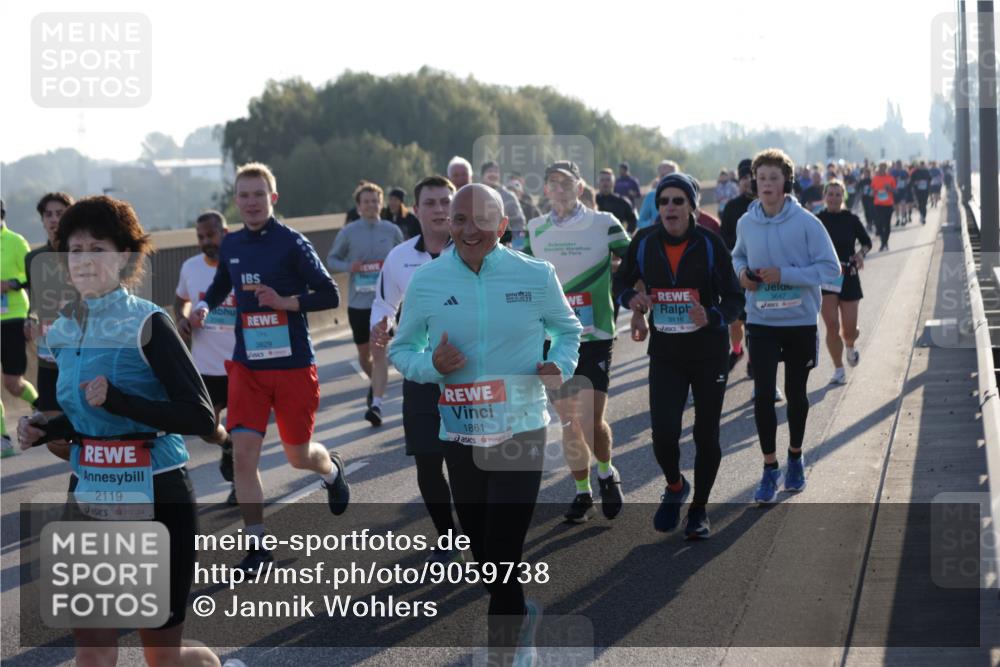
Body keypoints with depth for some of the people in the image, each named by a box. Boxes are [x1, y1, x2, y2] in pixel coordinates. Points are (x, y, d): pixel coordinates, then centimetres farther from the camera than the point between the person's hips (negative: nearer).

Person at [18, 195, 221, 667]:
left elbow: (200, 417, -19)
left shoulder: (147, 324, -14)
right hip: (89, 500, 6)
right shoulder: (64, 331, 5)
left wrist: (117, 400, -27)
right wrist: (46, 430, 1)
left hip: (156, 502, -5)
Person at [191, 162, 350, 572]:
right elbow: (220, 286, 25)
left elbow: (329, 295, -10)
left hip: (293, 364, -3)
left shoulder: (292, 243, -9)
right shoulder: (230, 245, 6)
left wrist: (285, 301, -23)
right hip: (246, 365, 3)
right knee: (243, 452, -10)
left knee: (298, 454, 9)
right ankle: (257, 544, -1)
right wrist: (204, 307, 5)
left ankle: (332, 471, 46)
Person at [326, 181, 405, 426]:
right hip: (358, 302, 2)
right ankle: (376, 383, 44)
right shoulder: (348, 232, 1)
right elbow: (332, 259, 7)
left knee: (379, 352, -13)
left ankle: (376, 403, -16)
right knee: (364, 353, 14)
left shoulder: (392, 231, 2)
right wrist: (348, 266, -12)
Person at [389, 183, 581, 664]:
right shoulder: (426, 282, -3)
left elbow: (567, 329, 11)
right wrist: (431, 365, -14)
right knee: (483, 555, 15)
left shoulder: (536, 276, -5)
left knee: (502, 559, -8)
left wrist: (561, 365, -10)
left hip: (522, 433, -2)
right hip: (460, 438, 3)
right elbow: (401, 350, 7)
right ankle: (521, 617, 45)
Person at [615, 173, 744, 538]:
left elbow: (734, 299, -7)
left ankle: (698, 509, 28)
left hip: (709, 352, -1)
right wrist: (632, 299, -12)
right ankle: (675, 488, 22)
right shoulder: (644, 242, -4)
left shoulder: (710, 244, -11)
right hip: (665, 353, 1)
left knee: (706, 436, 7)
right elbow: (621, 281, 11)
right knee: (664, 433, -11)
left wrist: (711, 317, -27)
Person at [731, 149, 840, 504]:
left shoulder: (806, 222, -12)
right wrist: (742, 272, -6)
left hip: (800, 321, -1)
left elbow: (830, 268, -12)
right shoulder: (746, 223, -1)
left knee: (796, 394, 13)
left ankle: (795, 457, 35)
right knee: (763, 394, -7)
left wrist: (784, 274, -21)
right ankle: (770, 467, 6)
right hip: (761, 322, 1)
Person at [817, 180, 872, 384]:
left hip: (848, 276, 1)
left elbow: (867, 241, 13)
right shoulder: (817, 221, -3)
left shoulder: (851, 220, 0)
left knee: (849, 328, 1)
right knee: (832, 325, -7)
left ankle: (850, 345, 39)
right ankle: (839, 370, 6)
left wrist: (861, 253, -6)